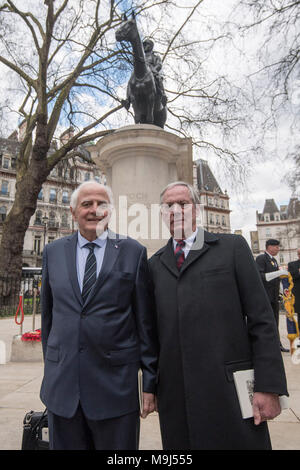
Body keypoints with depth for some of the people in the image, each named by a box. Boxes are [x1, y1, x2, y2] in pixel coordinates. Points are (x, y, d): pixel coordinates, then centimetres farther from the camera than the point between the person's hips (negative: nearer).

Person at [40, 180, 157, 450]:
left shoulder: (133, 252, -4)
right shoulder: (53, 252, 4)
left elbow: (146, 322, -3)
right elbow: (48, 315, 10)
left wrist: (150, 382, -2)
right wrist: (52, 371, 14)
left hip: (115, 385, -2)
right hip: (62, 386, 3)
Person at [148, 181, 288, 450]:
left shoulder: (232, 247, 0)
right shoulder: (155, 264, 9)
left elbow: (262, 319, -4)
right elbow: (153, 328, 12)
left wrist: (268, 386, -8)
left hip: (229, 390, -2)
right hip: (175, 394, 3)